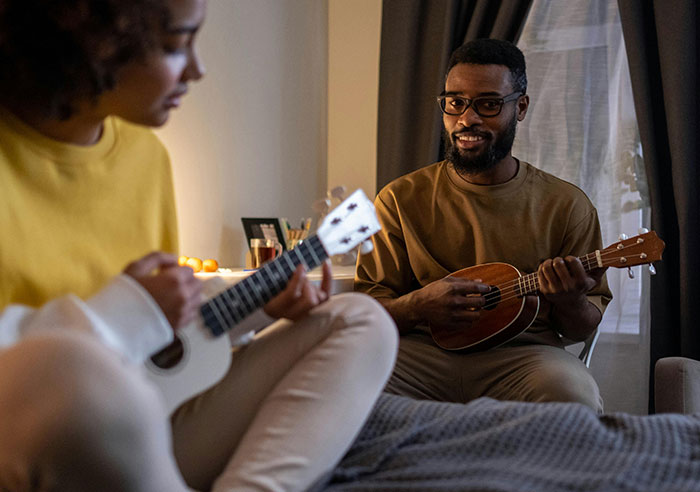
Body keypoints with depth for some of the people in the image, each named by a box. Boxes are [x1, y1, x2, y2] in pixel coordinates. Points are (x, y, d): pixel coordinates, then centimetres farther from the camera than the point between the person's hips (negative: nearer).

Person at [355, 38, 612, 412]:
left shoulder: (566, 205, 9)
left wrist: (570, 302, -13)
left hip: (521, 355, 0)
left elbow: (583, 330, 13)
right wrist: (417, 306, -14)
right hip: (422, 351, 0)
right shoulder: (401, 199, 9)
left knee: (574, 393, -35)